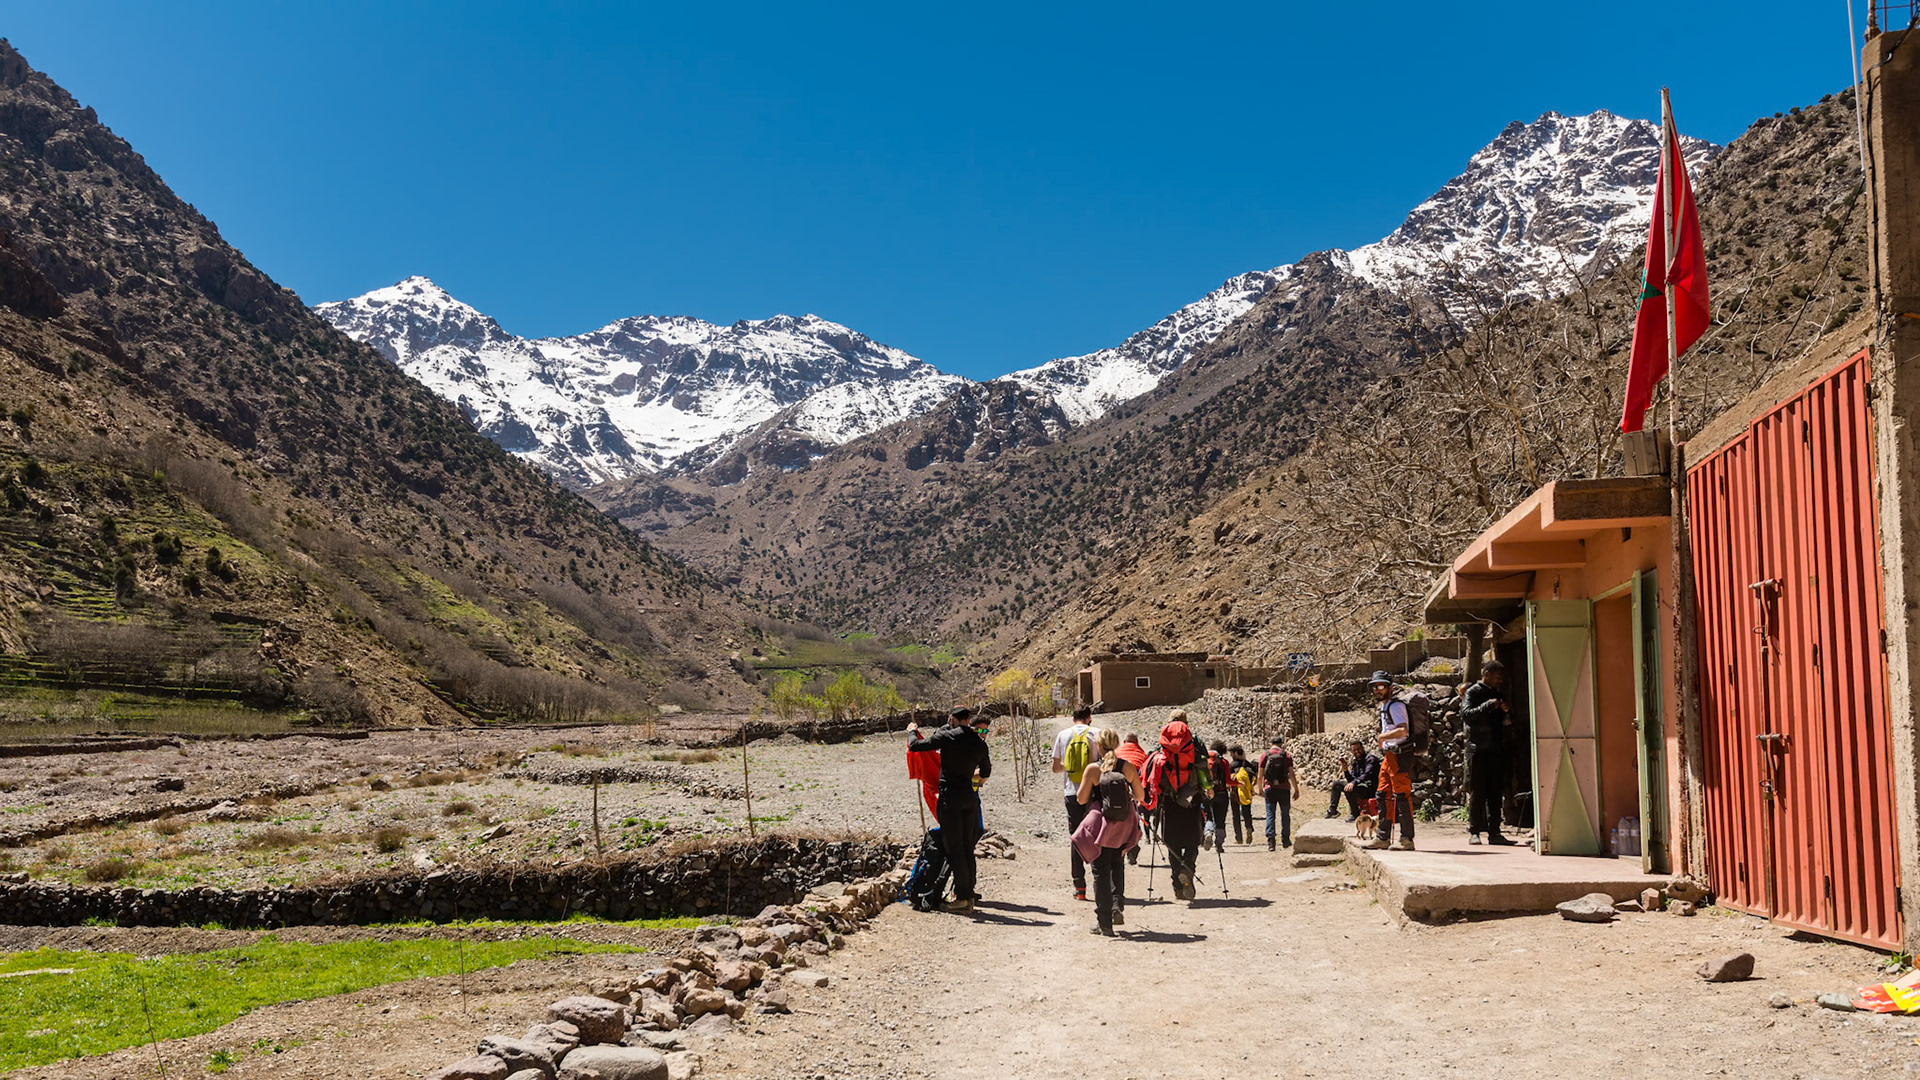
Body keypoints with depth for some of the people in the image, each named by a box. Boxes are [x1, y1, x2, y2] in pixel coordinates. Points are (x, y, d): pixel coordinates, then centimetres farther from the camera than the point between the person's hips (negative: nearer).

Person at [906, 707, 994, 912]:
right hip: (970, 797, 5)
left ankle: (962, 898, -5)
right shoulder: (980, 743, 8)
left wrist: (912, 731, 17)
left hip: (950, 797, -5)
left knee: (954, 849, -3)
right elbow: (986, 772, 22)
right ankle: (969, 895, 15)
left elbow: (915, 745, -4)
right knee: (967, 848, 12)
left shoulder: (947, 736, -8)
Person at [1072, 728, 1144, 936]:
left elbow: (1081, 799, -8)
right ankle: (1117, 906, 9)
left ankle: (1104, 922, 5)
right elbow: (1140, 796, 2)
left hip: (1100, 825, -3)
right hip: (1123, 826, 3)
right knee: (1117, 864, 24)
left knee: (1101, 872, 5)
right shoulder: (1128, 767, -5)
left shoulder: (1093, 769, -12)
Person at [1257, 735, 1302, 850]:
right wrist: (1296, 790, 3)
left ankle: (1270, 842, -8)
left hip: (1269, 789, 0)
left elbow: (1260, 775, 3)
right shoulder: (1286, 755, -1)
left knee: (1270, 815, 1)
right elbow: (1292, 774, -3)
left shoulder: (1265, 755, 1)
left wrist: (1260, 789, 16)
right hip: (1284, 789, 0)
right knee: (1285, 814, 13)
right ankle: (1285, 840, 20)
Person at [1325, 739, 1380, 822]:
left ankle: (1355, 814, -19)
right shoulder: (1355, 762, 16)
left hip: (1369, 789, -9)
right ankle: (1333, 809, 11)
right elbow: (1351, 780, 13)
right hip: (1359, 786, 9)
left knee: (1348, 788, -32)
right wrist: (1346, 771, -6)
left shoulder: (1370, 758, -8)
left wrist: (1353, 783, -36)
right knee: (1336, 783, 10)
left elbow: (1367, 775, -24)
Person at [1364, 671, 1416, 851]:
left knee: (1402, 796, -8)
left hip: (1399, 755, -10)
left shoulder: (1396, 706, -11)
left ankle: (1406, 839, -6)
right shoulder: (1384, 706, 20)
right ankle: (1383, 837, 16)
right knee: (1384, 795, 11)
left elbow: (1403, 730, -24)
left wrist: (1382, 736, -14)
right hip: (1388, 756, 10)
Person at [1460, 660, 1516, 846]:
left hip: (1497, 748, 6)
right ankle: (1473, 831, 1)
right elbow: (1466, 714, -16)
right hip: (1478, 749, -6)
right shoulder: (1473, 692, 0)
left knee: (1496, 792, 5)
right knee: (1477, 792, -4)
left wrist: (1508, 720, 5)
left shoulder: (1499, 694, 19)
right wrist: (1488, 706, -23)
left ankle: (1494, 832, 8)